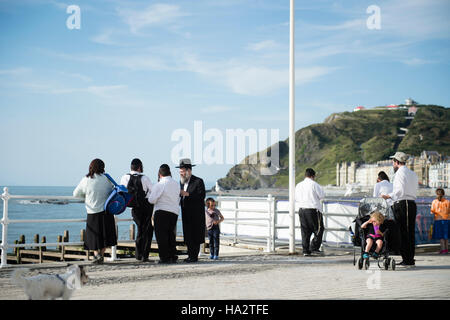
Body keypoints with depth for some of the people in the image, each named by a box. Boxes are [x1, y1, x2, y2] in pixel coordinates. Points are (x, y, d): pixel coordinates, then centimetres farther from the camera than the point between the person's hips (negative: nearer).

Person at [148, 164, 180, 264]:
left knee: (161, 236, -1)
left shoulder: (158, 185, -11)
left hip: (162, 212, -6)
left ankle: (164, 257, -4)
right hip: (174, 212, 7)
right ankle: (173, 257, 15)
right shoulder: (176, 184, 9)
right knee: (171, 234, 15)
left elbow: (152, 200, -13)